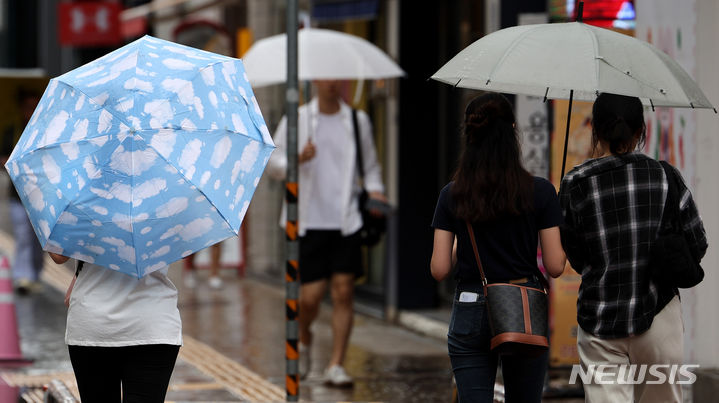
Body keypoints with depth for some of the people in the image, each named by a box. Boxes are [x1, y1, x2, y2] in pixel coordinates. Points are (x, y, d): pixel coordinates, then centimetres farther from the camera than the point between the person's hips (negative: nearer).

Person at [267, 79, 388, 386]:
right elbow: (273, 162, 2)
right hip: (310, 221, -1)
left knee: (343, 292, -6)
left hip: (346, 221, 2)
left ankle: (336, 365, 0)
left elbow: (370, 164, 20)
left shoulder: (358, 120, 11)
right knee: (311, 295, -3)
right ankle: (304, 338, 30)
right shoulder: (297, 120, 4)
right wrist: (298, 160, -19)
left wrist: (374, 189, 0)